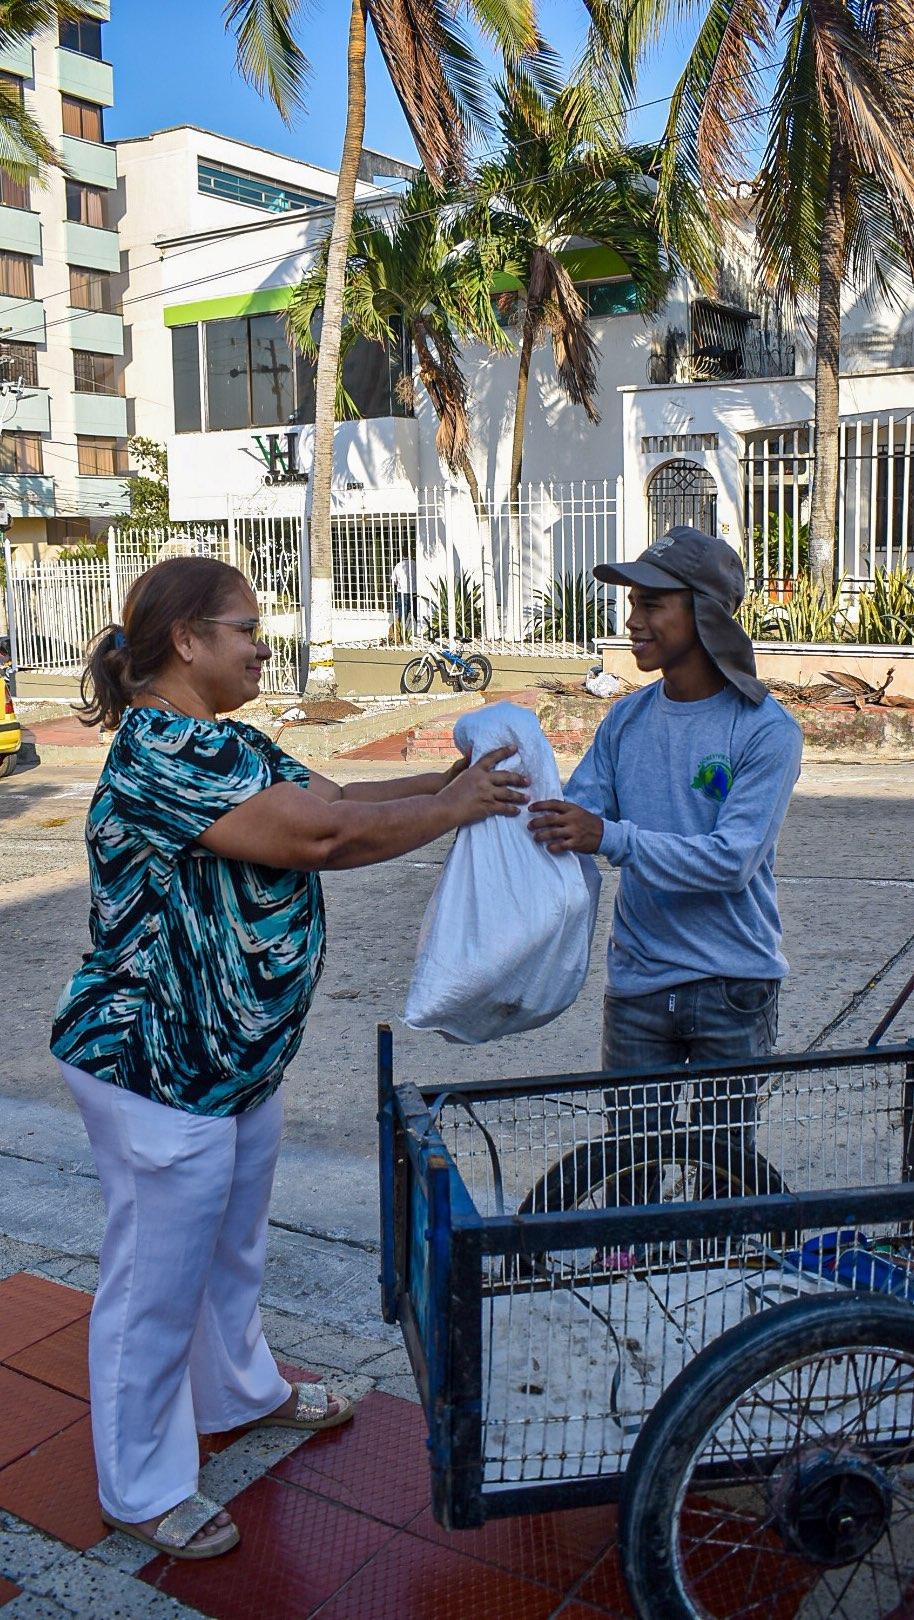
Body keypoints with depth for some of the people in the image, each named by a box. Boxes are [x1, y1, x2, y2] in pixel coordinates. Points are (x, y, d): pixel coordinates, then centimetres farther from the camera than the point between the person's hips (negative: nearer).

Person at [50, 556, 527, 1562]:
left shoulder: (227, 747, 9)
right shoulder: (158, 755, -26)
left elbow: (330, 800, 5)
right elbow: (318, 833, -30)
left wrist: (450, 783, -6)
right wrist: (454, 807, -19)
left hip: (238, 1058, 10)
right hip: (157, 1072, -10)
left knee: (232, 1249, 28)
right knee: (155, 1281, 8)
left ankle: (239, 1390, 51)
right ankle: (142, 1490, 27)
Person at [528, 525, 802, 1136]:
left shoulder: (767, 731, -12)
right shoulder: (628, 718, 4)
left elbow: (731, 860, -21)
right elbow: (576, 814, 1)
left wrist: (611, 838, -30)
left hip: (732, 988, -4)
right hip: (637, 981, 4)